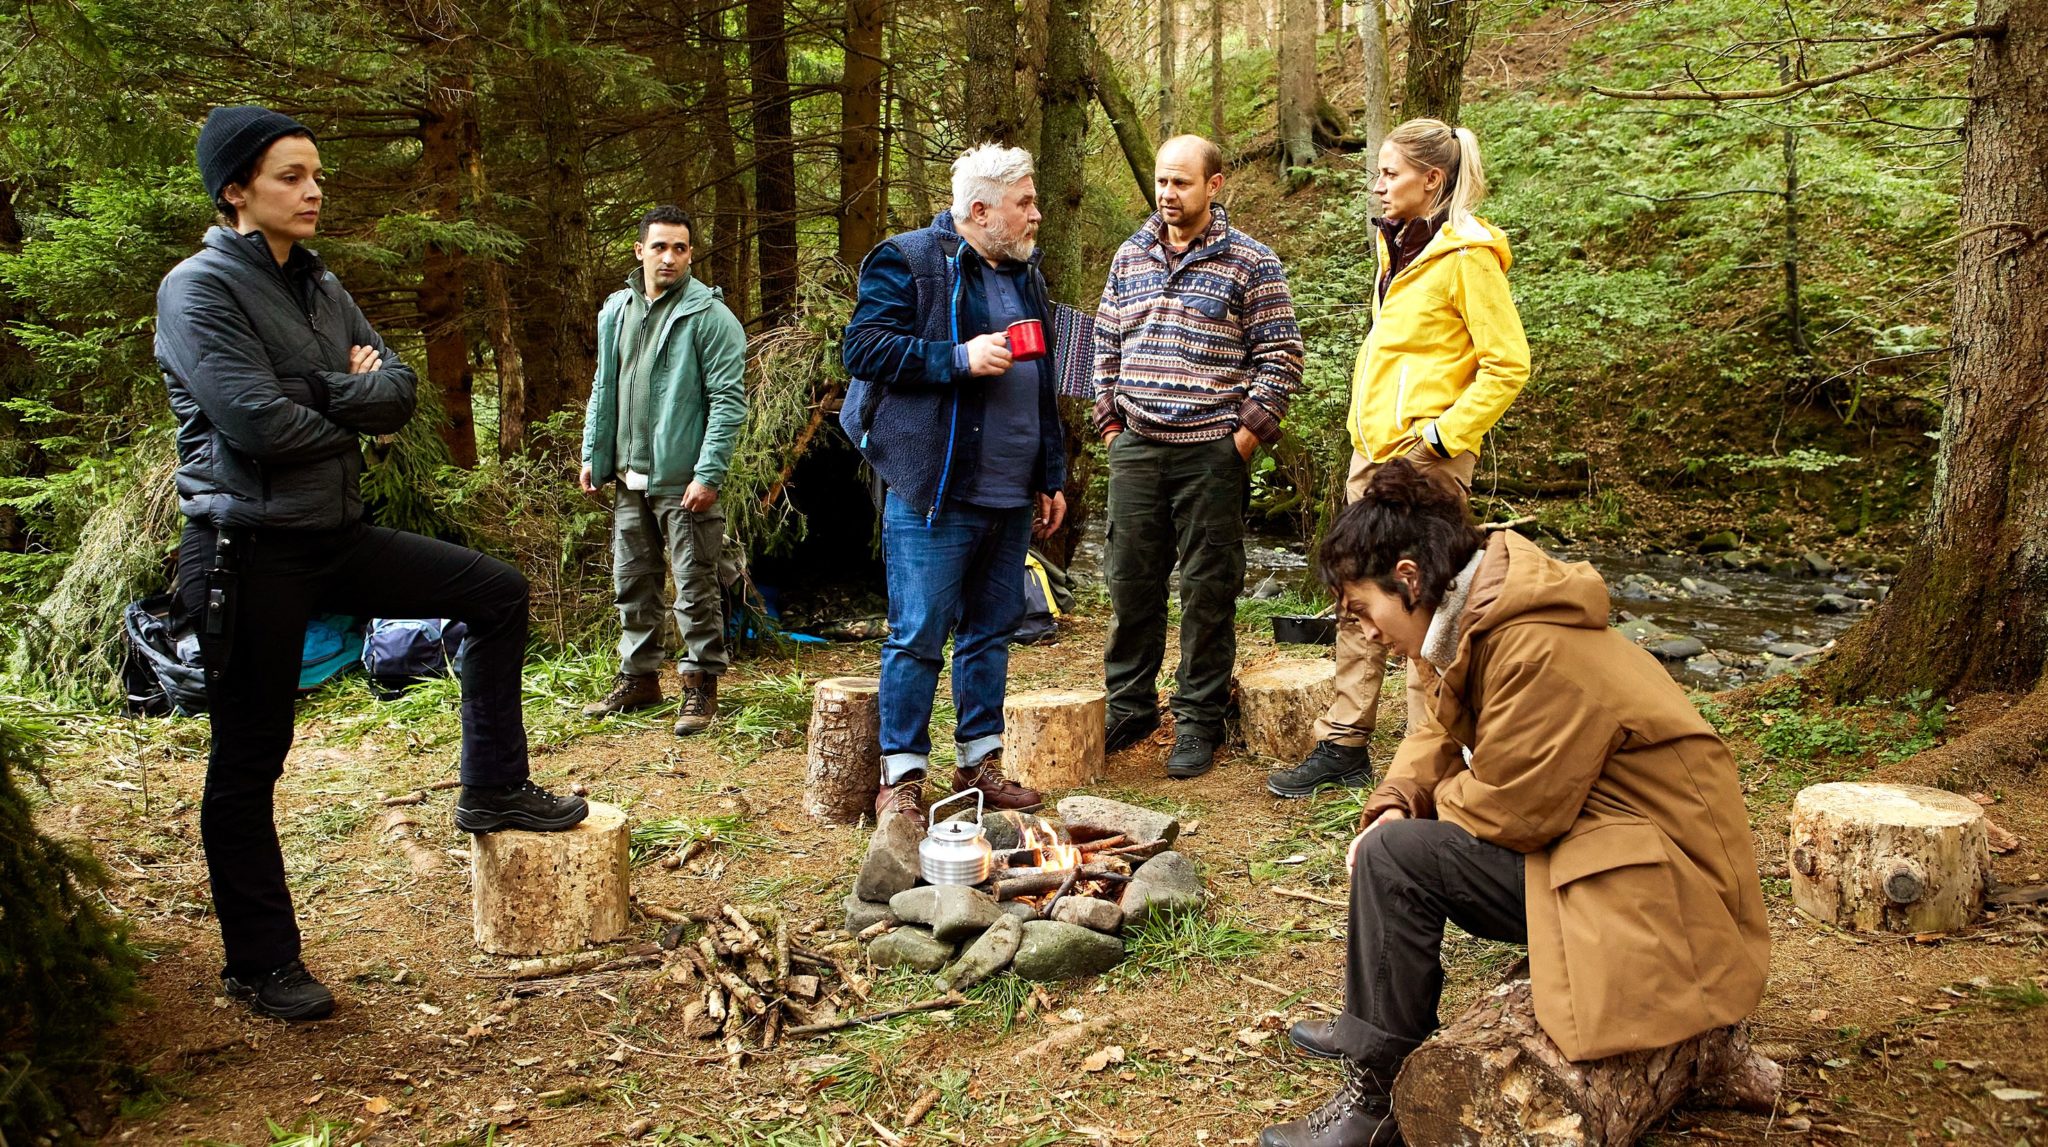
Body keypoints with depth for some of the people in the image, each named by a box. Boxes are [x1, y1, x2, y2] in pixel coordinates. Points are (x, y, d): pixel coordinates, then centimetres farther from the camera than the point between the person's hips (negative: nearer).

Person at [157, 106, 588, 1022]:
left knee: (498, 593, 6)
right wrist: (352, 408, -5)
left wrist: (320, 389, -16)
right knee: (248, 760, 2)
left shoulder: (318, 286, 11)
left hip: (335, 535, 7)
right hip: (249, 551, -7)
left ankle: (493, 790, 17)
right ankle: (259, 966, 16)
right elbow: (259, 422, -22)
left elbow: (398, 391, 3)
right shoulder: (199, 289, -11)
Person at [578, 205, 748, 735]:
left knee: (695, 588, 0)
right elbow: (604, 389, 19)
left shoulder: (709, 315, -10)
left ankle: (701, 683, 11)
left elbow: (729, 399, -14)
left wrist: (709, 474, -19)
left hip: (683, 483, -7)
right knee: (632, 584, 15)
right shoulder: (616, 311, 11)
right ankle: (639, 677, 28)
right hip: (630, 479, 7)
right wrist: (592, 454, 13)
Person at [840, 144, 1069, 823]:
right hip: (933, 492, -7)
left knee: (991, 629, 13)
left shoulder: (1025, 274, 19)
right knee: (919, 635, -4)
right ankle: (901, 777, 7)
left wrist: (1051, 477, 20)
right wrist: (959, 358, -19)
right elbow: (862, 347, -14)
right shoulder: (908, 262, -4)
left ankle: (980, 760, 24)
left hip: (1010, 498, 7)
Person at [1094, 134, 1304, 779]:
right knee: (1130, 581, 9)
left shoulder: (1250, 263, -3)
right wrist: (1109, 422, 10)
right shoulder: (1131, 256, 12)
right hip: (1135, 449, 4)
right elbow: (1106, 345, 18)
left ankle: (1199, 723, 13)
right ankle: (1129, 708, 23)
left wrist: (1247, 434, -9)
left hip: (1211, 453, -4)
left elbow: (1281, 356, -4)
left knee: (1207, 591, 2)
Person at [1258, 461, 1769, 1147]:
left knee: (1397, 856, -18)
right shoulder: (1477, 625, 4)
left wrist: (1419, 810, -4)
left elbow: (1509, 810, -23)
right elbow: (1438, 733, 11)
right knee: (1396, 830, 16)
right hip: (1582, 829, 10)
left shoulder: (1538, 651, -25)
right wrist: (1395, 804, -7)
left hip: (1657, 889, -10)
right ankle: (1374, 1027, 29)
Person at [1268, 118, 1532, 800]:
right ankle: (1343, 748, 19)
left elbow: (1508, 363, -14)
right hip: (1373, 450, 9)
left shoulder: (1466, 254, -11)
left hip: (1426, 457, -9)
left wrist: (1446, 434, -16)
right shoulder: (1398, 246, 15)